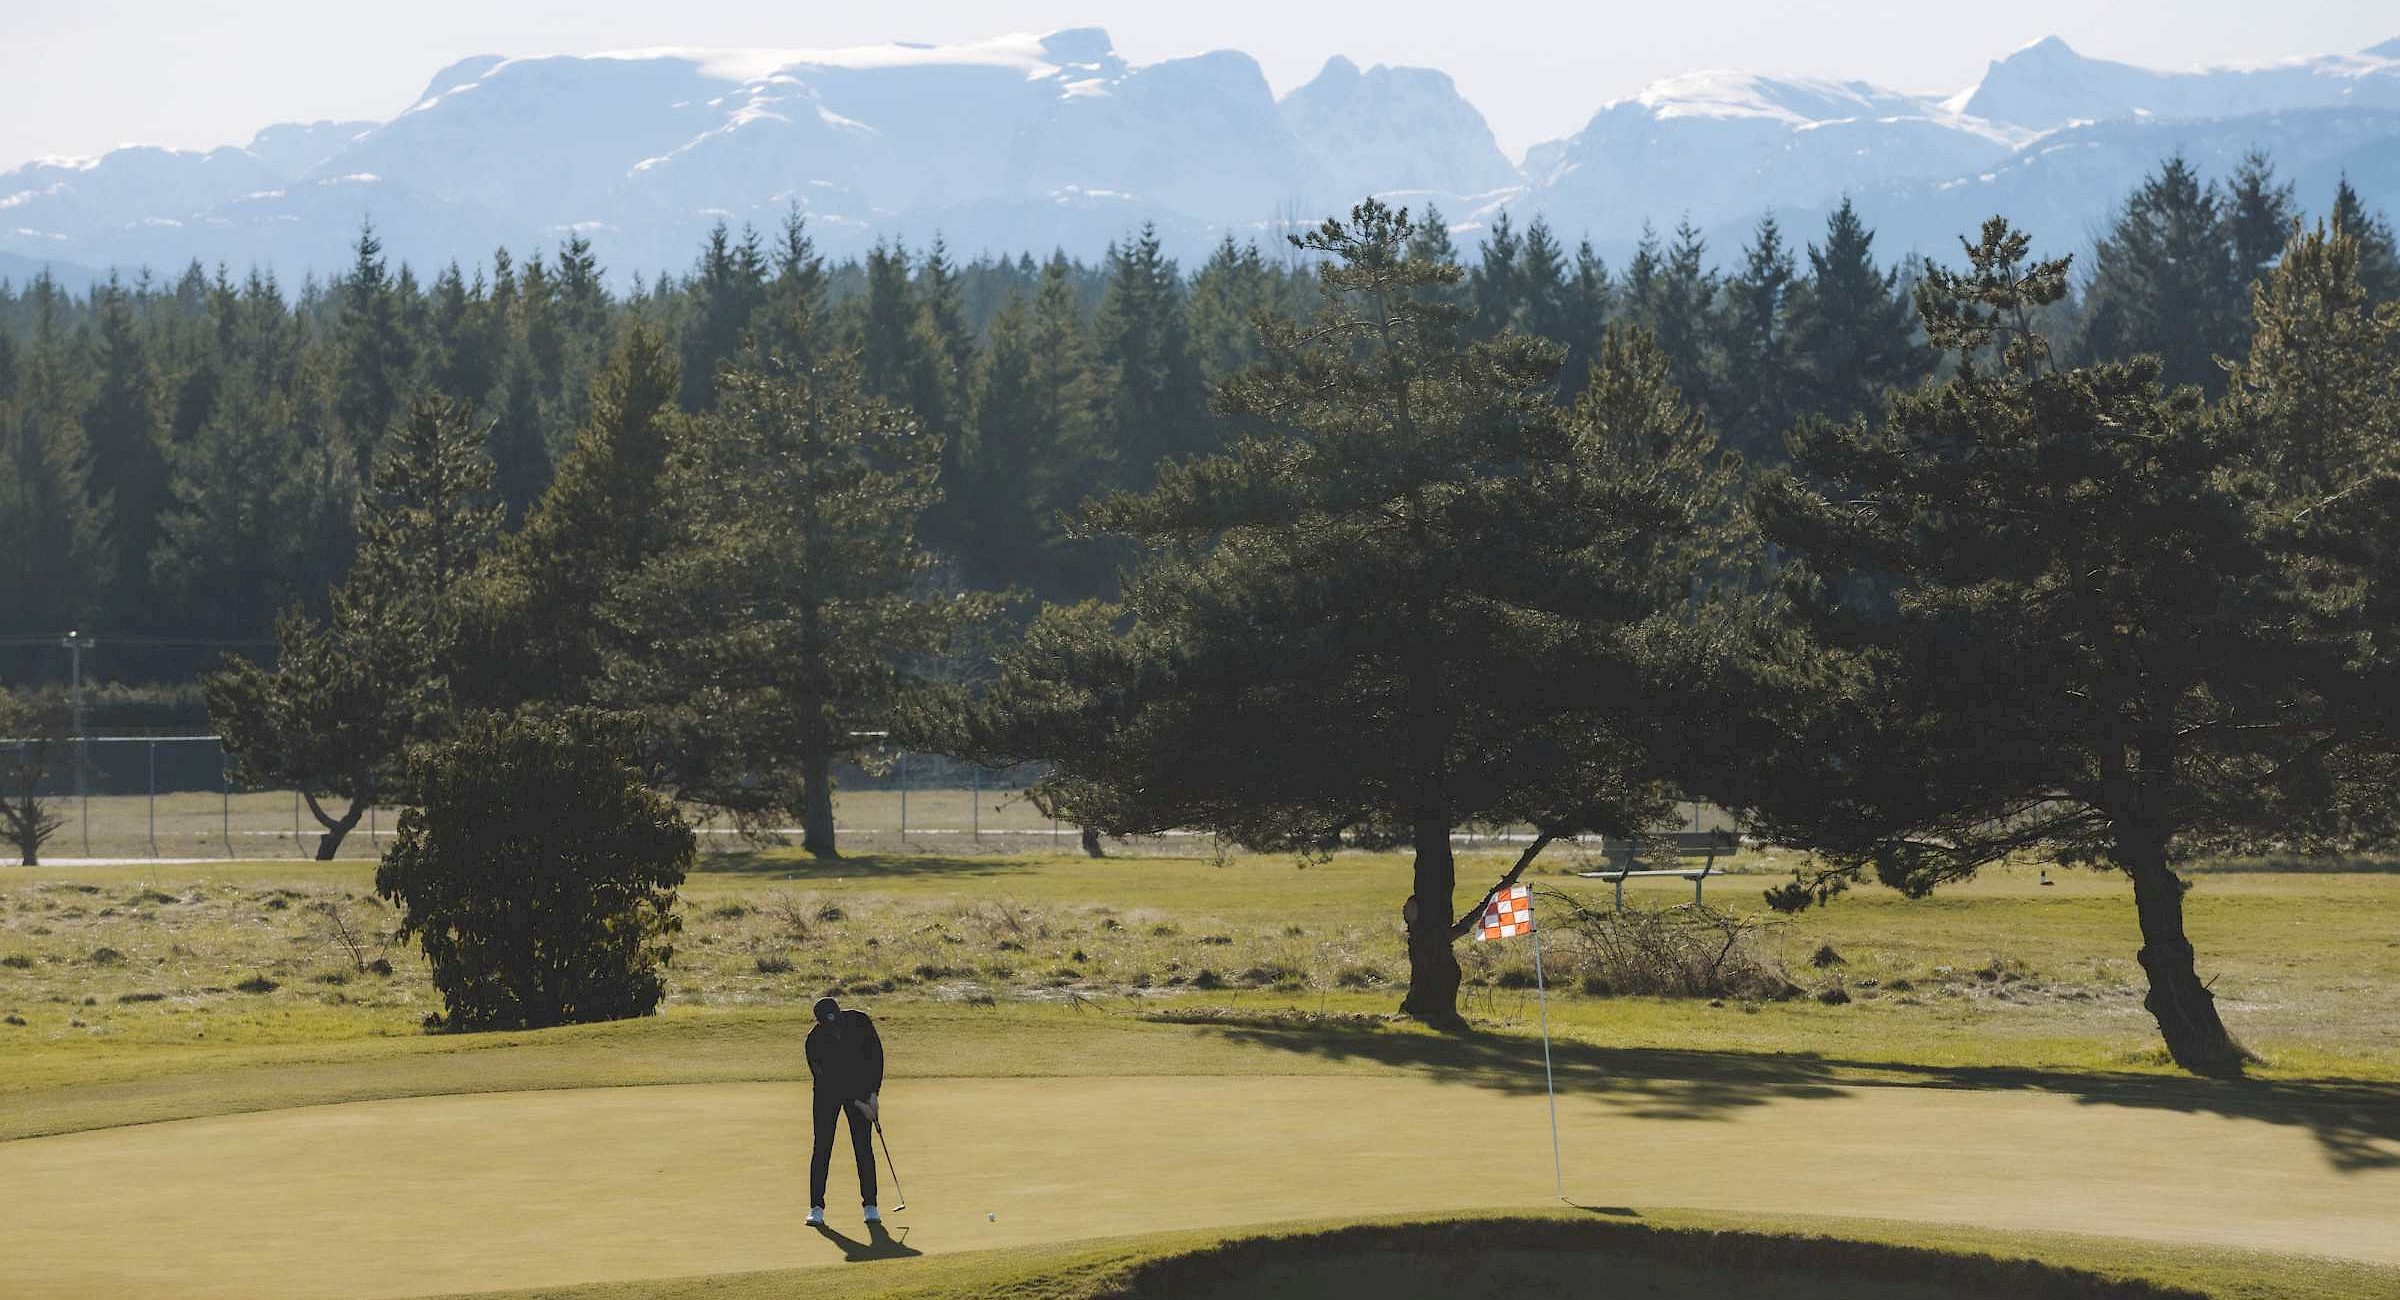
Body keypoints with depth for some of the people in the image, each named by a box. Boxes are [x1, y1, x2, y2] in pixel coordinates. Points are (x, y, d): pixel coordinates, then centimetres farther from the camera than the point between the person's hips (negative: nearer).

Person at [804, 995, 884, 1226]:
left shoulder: (860, 1022, -17)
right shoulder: (815, 1040, -23)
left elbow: (876, 1054, -7)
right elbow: (824, 1078, -19)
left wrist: (873, 1093, -11)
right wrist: (857, 1102, -19)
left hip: (861, 1089, 1)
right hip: (828, 1091, -1)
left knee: (864, 1146, -4)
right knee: (822, 1146, -7)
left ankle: (870, 1205, 1)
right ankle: (816, 1207, -2)